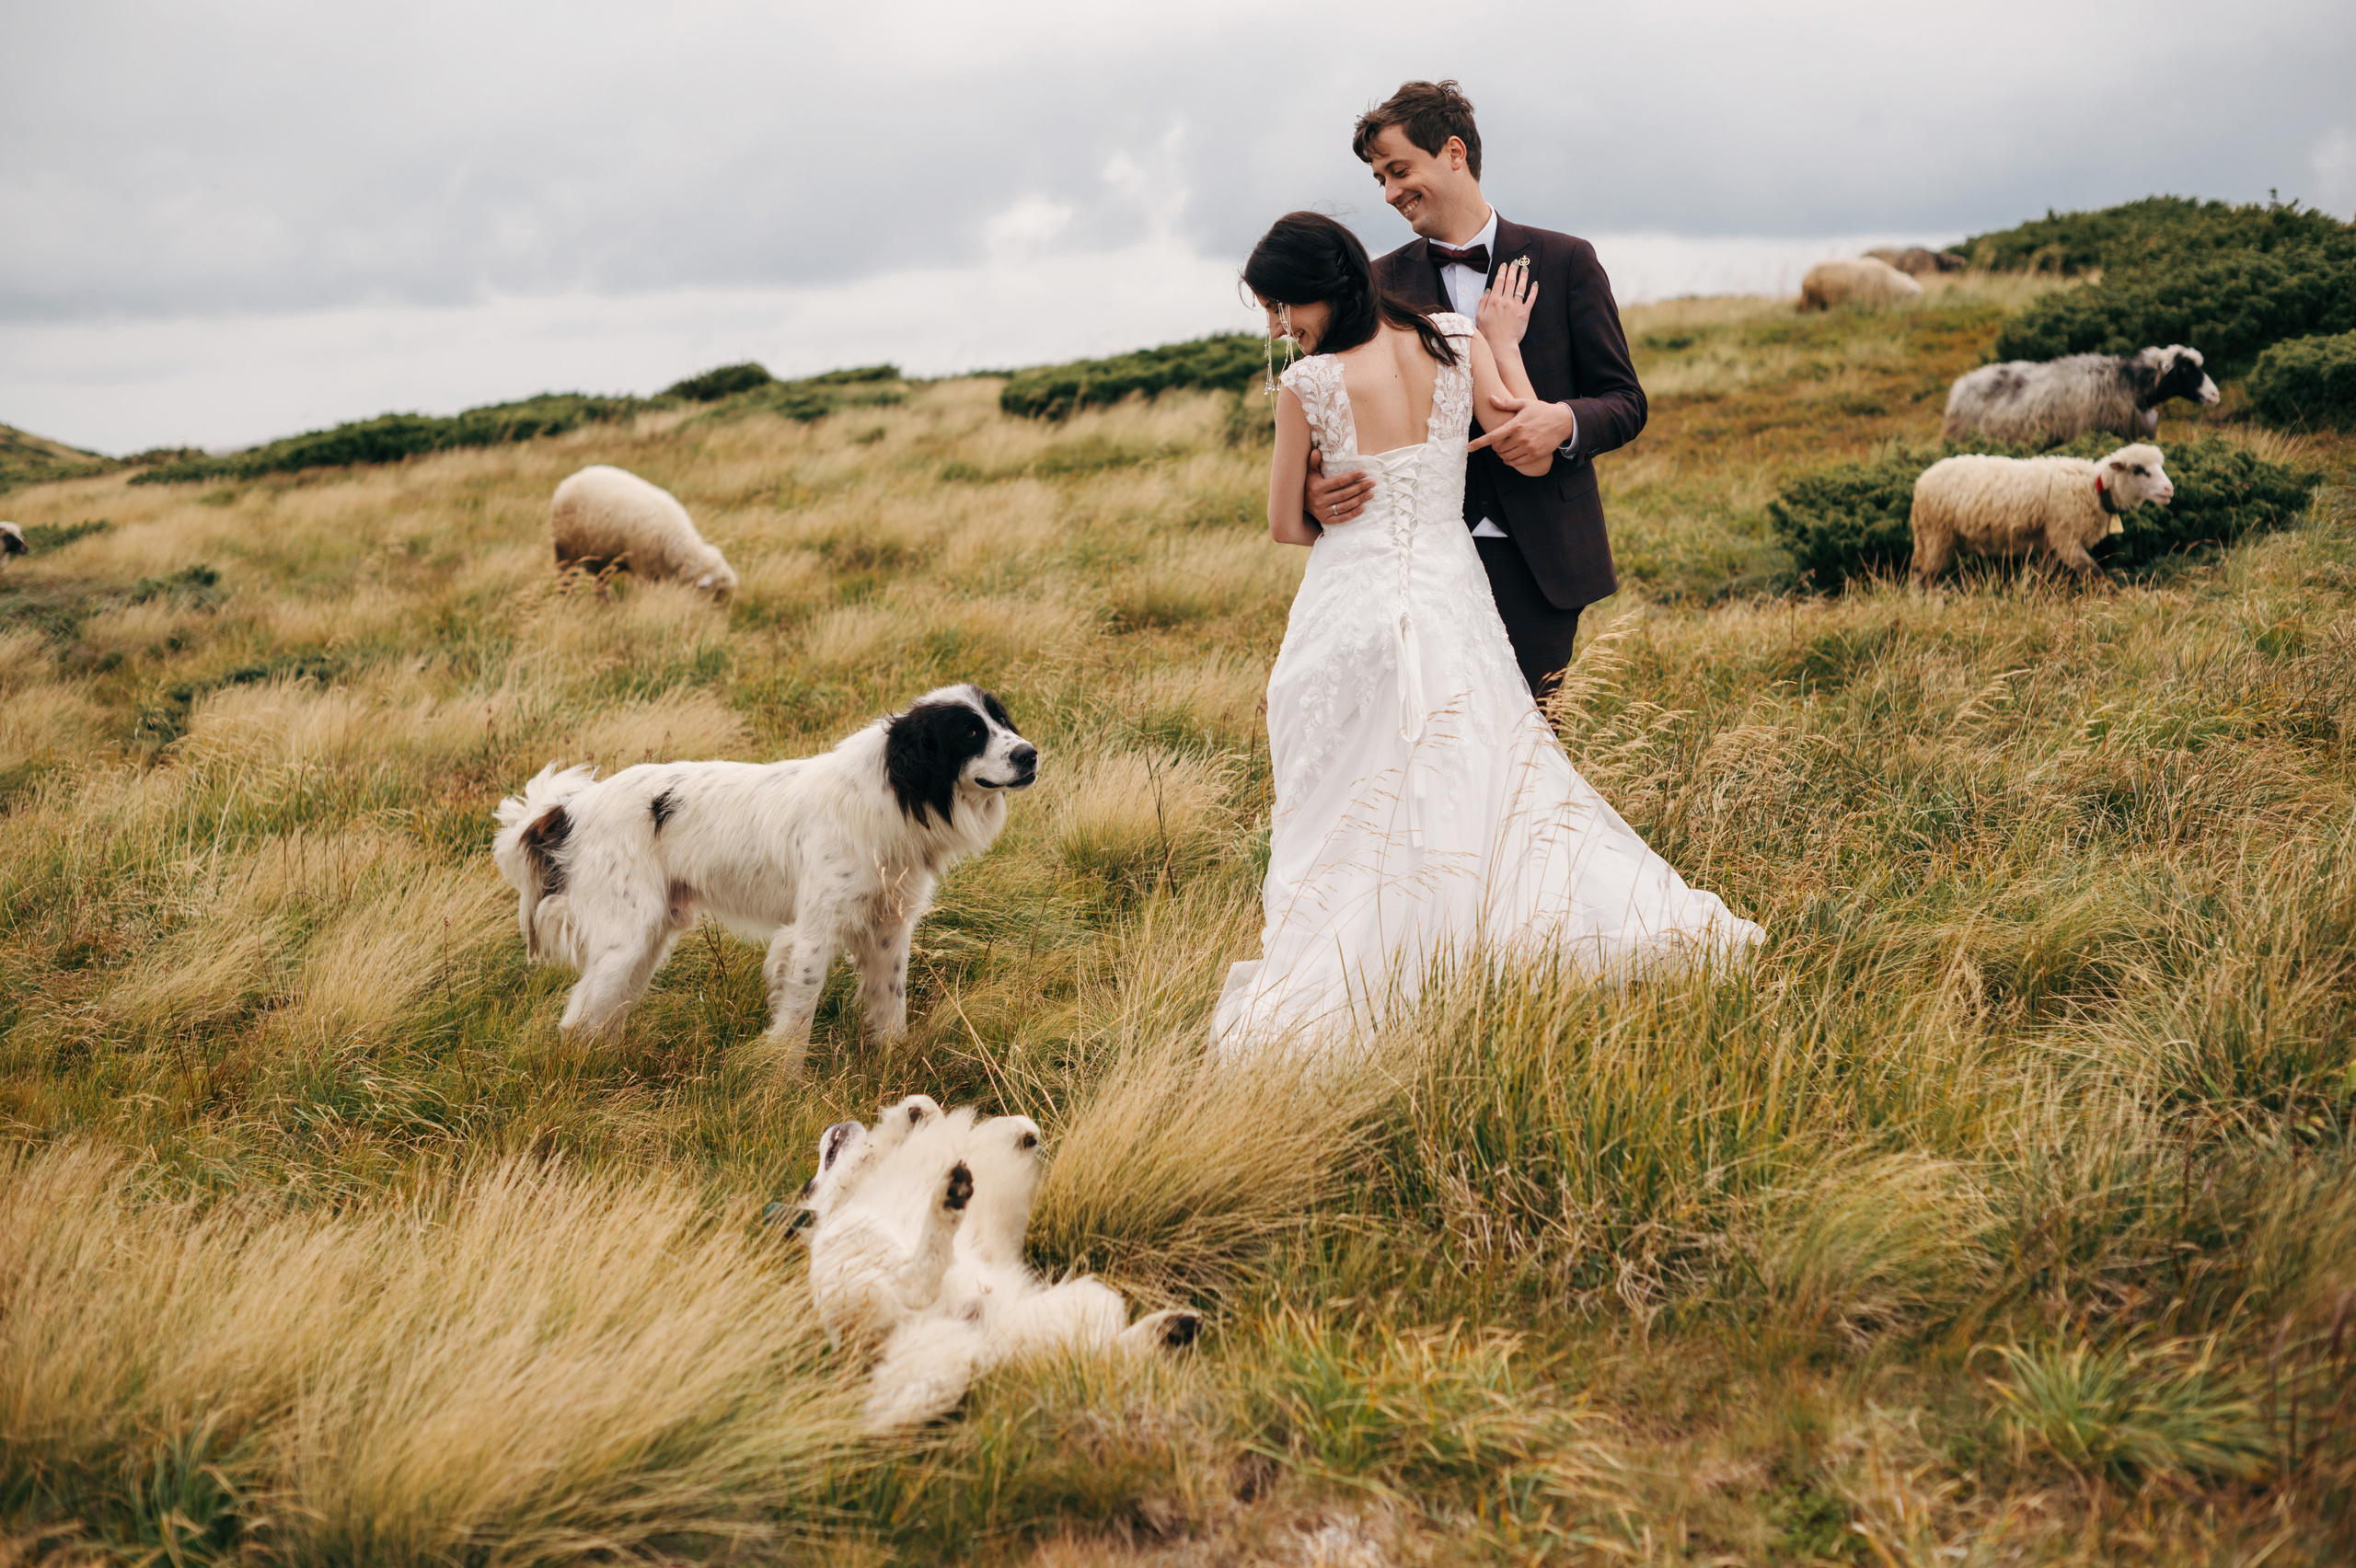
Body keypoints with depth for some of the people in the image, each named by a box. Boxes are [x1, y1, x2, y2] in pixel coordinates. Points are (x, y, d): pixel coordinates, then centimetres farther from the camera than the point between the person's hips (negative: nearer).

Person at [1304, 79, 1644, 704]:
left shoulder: (1564, 262, 4)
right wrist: (1316, 487, -16)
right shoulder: (1384, 281, 9)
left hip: (1537, 559, -1)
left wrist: (1564, 420, -19)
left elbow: (1624, 401, 5)